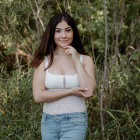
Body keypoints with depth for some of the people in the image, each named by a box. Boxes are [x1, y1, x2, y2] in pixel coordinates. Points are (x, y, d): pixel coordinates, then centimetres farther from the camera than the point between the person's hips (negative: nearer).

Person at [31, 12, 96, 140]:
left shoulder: (85, 60, 3)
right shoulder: (43, 61, 3)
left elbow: (89, 91, -11)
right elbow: (38, 96, -8)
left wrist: (76, 61, -10)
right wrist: (71, 91, -12)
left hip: (75, 124, -2)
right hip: (49, 123, 2)